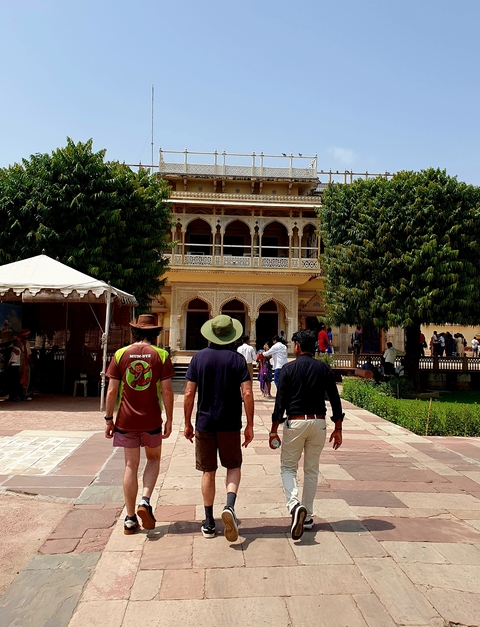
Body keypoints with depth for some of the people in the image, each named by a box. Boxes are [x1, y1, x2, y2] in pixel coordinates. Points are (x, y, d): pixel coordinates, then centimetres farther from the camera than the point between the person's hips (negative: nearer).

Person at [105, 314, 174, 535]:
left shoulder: (120, 354, -2)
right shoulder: (161, 355, -5)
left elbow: (112, 391, -3)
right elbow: (167, 391, -7)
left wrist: (108, 419, 6)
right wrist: (169, 419, 2)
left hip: (126, 420, 1)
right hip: (152, 420, -1)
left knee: (131, 466, 11)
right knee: (153, 459, 21)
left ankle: (130, 519, 17)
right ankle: (145, 500, 3)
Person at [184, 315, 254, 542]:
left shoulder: (199, 357, -2)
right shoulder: (237, 359, -4)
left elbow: (189, 393, -4)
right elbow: (247, 394, -10)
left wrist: (187, 423, 6)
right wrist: (250, 425, -1)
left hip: (204, 423, 1)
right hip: (230, 424, -1)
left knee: (208, 472, 13)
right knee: (234, 467, 16)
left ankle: (209, 523, 20)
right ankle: (229, 506, -8)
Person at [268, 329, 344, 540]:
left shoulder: (289, 368, -6)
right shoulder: (324, 369, 3)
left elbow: (280, 401, -8)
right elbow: (334, 399, 3)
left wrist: (274, 430, -4)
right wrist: (338, 429, 11)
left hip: (295, 422, -3)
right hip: (318, 422, 3)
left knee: (288, 467, 9)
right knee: (311, 470, 15)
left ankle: (294, 505, -15)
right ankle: (307, 516, 22)